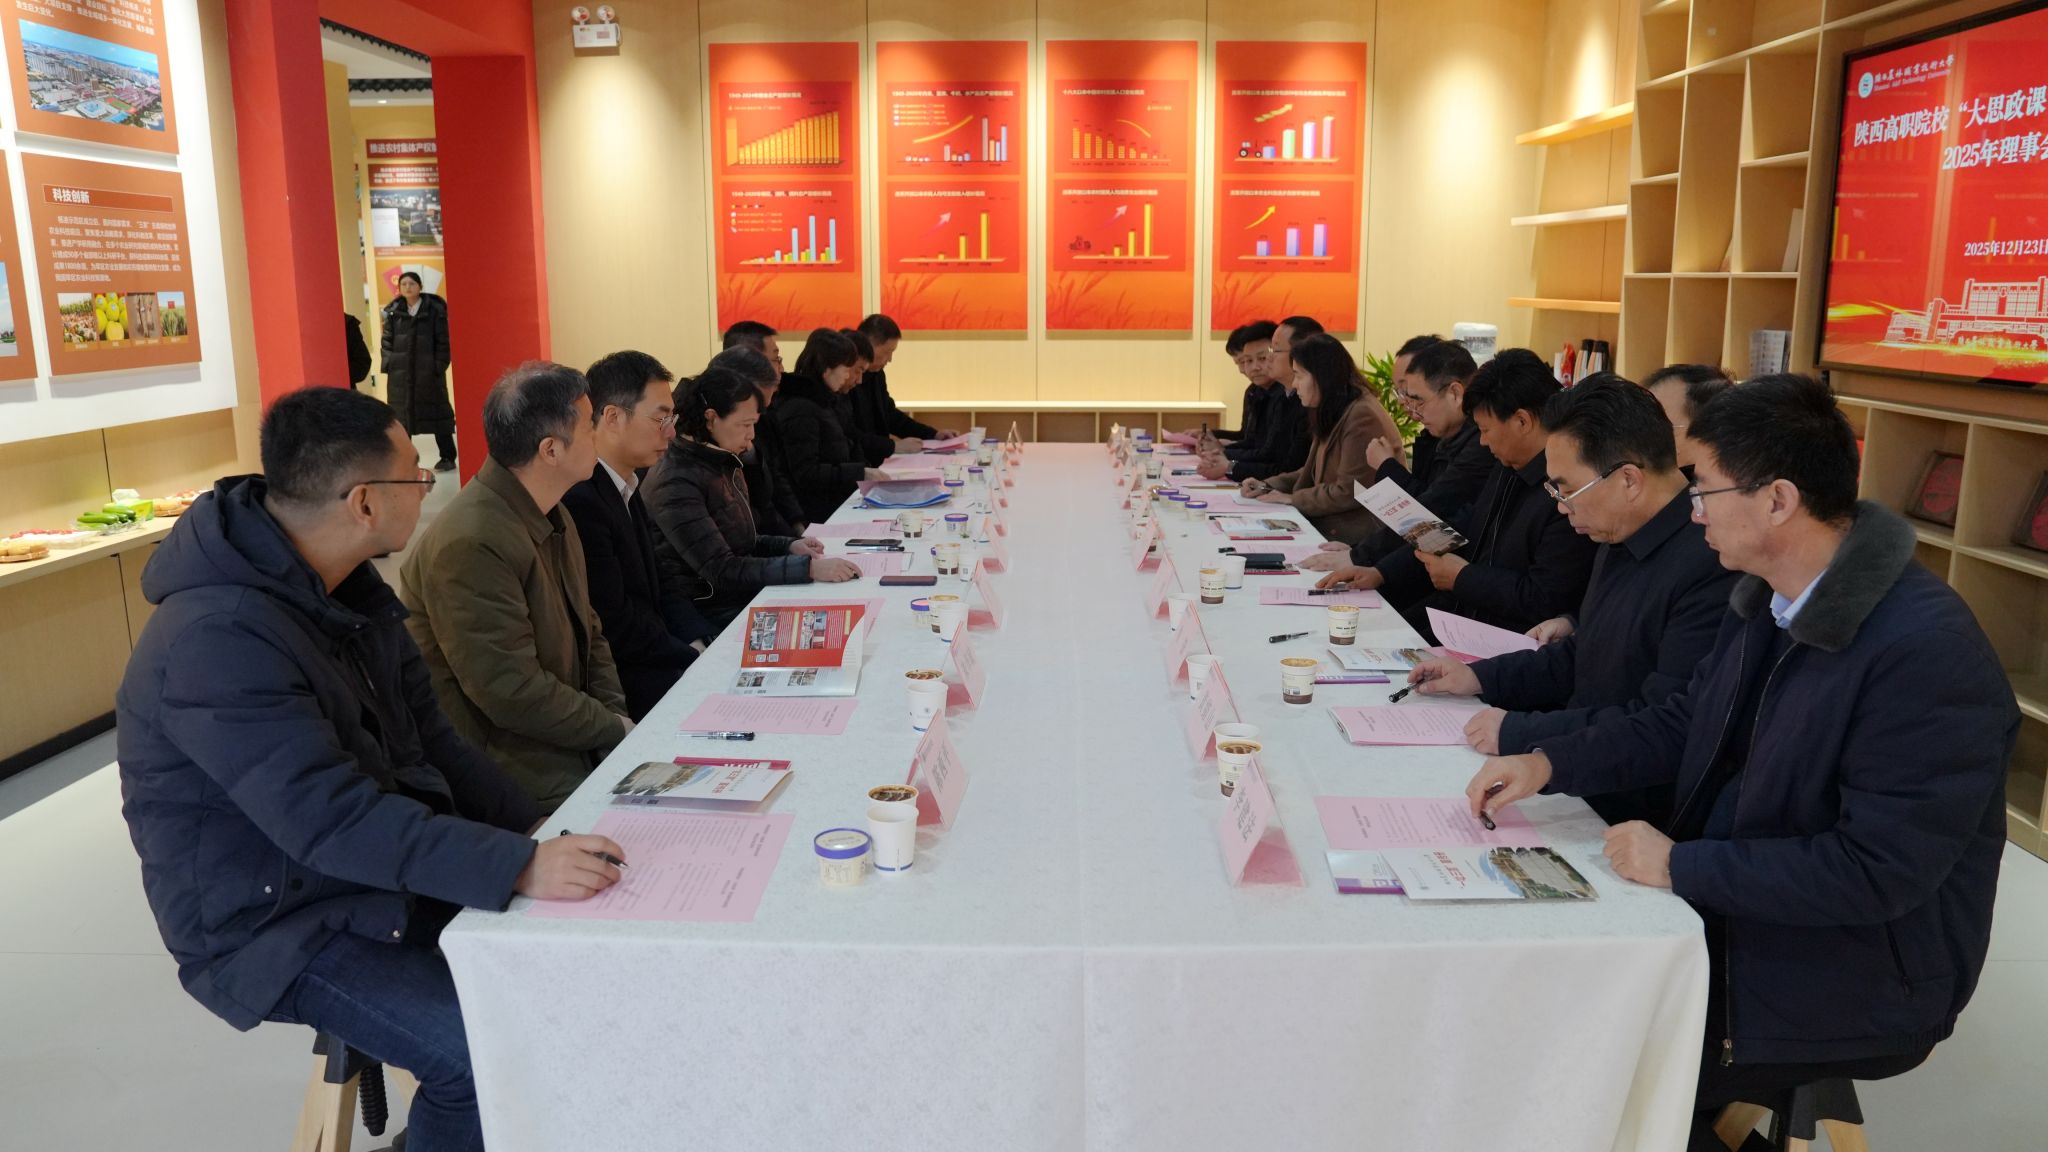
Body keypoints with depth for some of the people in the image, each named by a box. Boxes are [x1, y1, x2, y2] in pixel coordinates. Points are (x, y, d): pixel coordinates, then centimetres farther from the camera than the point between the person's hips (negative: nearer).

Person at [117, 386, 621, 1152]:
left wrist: (532, 828, -6)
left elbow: (427, 738, 5)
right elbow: (333, 820, -35)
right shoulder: (218, 641, -28)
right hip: (280, 925, -8)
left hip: (385, 871, 8)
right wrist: (519, 866, -41)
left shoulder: (345, 586, 1)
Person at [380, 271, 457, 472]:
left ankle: (448, 457, 11)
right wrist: (388, 363, -2)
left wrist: (439, 366, -11)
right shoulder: (393, 311, 7)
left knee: (437, 412, 3)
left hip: (429, 371, -3)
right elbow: (386, 341, 9)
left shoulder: (434, 309, -3)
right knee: (400, 415, 7)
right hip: (400, 372, 3)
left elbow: (443, 341, -4)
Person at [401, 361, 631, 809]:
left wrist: (616, 715, 0)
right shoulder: (469, 546, -23)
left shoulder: (553, 517, 10)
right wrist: (615, 729, -14)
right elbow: (513, 692, -25)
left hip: (569, 738, 9)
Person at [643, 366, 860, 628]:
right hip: (714, 614, -8)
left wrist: (789, 545, 1)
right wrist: (808, 568, -29)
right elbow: (721, 570, -23)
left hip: (748, 596, 8)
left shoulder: (723, 464, 9)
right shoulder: (676, 483, -18)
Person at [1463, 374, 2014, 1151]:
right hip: (1728, 912, 8)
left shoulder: (1929, 652, -26)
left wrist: (1682, 866, -22)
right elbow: (1686, 724, 12)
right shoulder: (1764, 598, 1)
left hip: (1851, 984, -7)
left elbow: (1877, 872, -27)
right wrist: (1548, 764, 0)